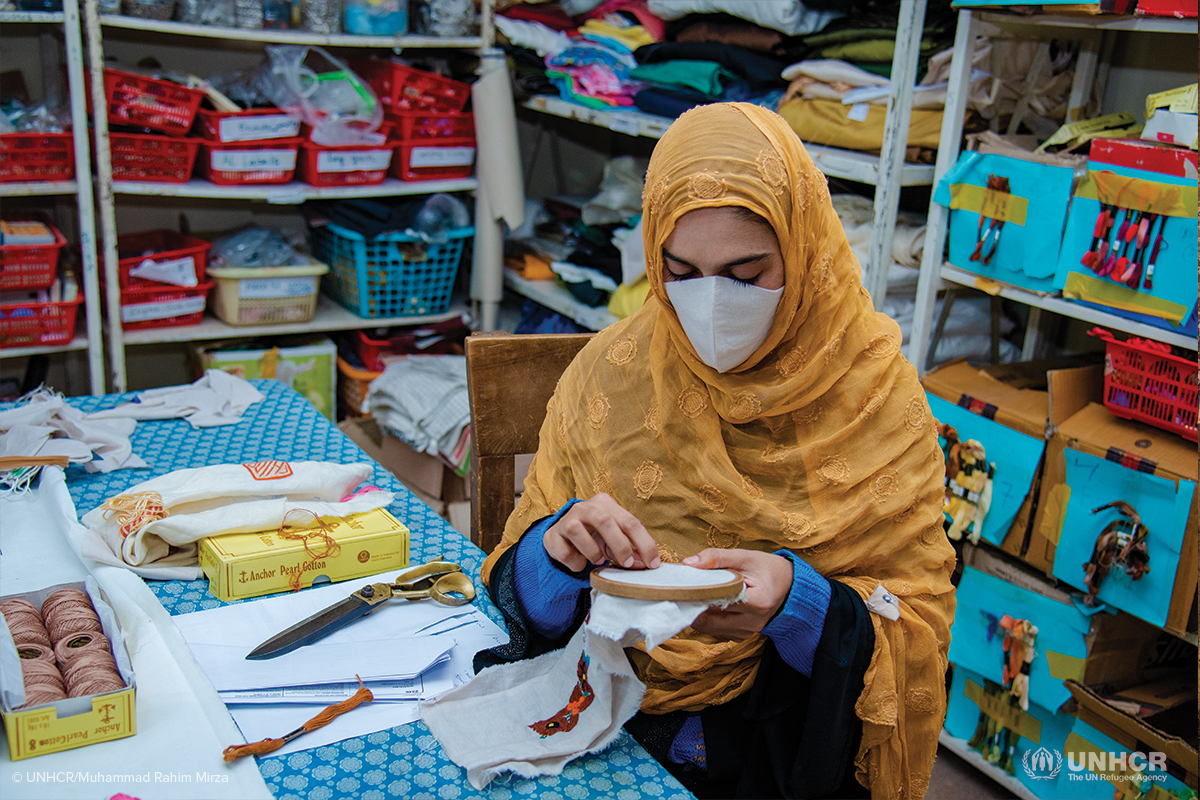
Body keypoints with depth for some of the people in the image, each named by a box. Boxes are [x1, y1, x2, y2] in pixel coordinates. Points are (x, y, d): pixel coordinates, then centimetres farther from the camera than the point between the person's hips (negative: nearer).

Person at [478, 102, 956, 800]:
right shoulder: (608, 374, -2)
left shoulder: (880, 398, -5)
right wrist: (559, 548, -21)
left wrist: (798, 601, -25)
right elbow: (527, 606, 2)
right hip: (600, 728, 1)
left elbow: (919, 628, -5)